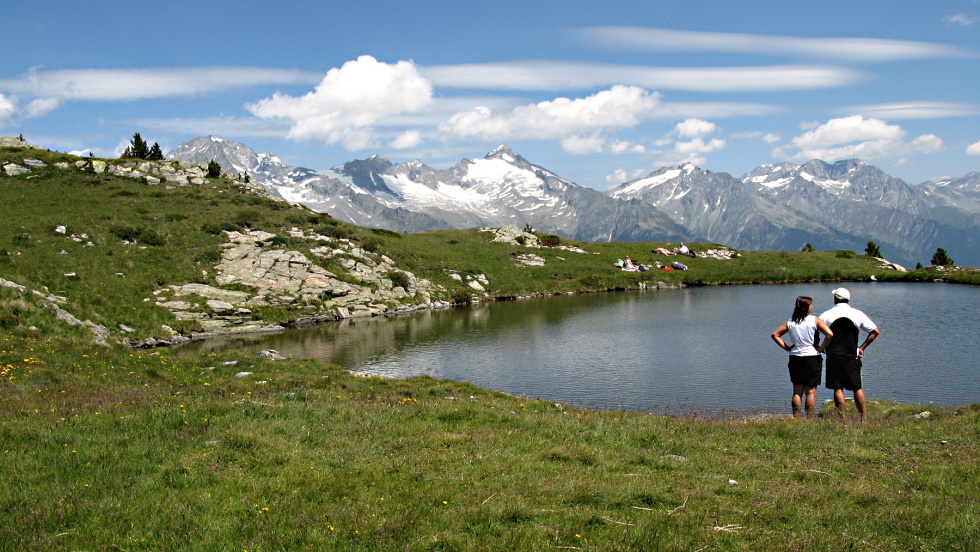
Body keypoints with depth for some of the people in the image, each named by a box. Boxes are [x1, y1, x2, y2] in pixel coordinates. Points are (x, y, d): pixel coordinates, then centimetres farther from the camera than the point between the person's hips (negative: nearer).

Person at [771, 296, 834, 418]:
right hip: (812, 358, -3)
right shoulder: (815, 320, -7)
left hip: (795, 358, 3)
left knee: (797, 392, 10)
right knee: (811, 392, 3)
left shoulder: (790, 322, 4)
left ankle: (796, 418, 9)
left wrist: (787, 347, 6)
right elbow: (830, 334, -18)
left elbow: (775, 335, 7)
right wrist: (821, 348, -7)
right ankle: (810, 419, 2)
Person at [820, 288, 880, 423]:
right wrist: (862, 348, 7)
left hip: (833, 358, -1)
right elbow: (875, 331, 3)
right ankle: (864, 418, 5)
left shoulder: (826, 315, -2)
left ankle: (843, 417, 2)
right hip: (852, 357, 1)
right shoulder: (858, 314, 2)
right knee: (858, 388, 8)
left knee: (838, 388, 5)